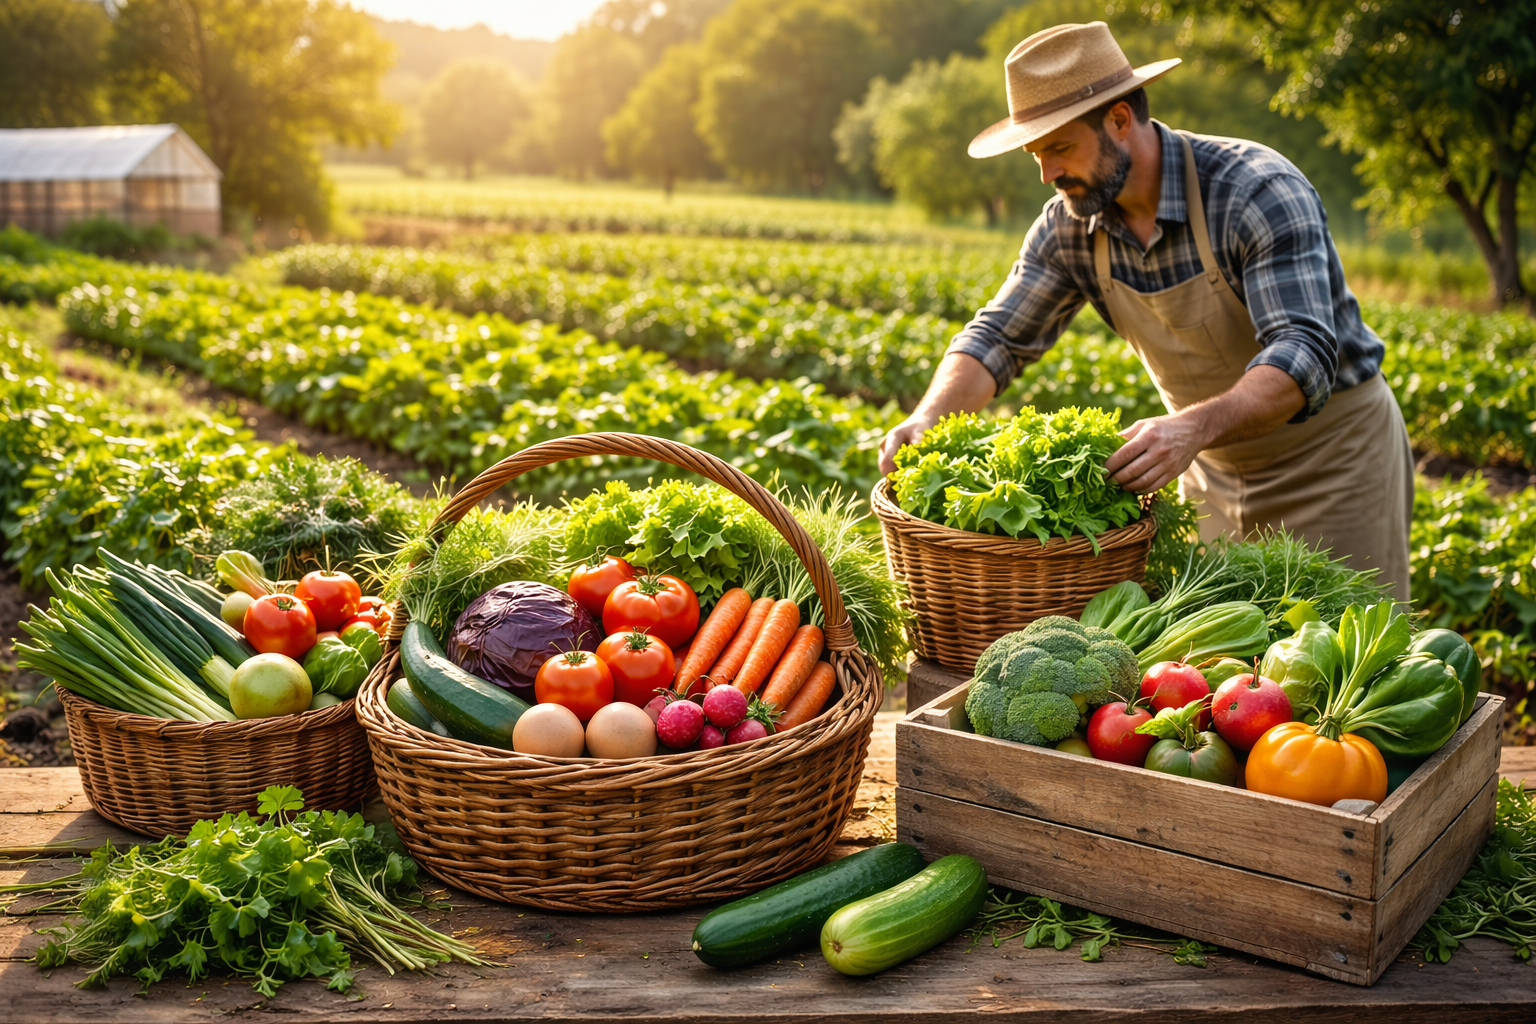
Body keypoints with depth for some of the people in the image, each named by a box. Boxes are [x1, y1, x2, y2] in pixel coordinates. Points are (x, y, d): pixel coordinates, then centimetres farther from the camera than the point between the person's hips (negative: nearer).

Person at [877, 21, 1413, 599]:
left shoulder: (1259, 193, -26)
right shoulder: (1069, 227, -8)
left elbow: (1304, 356, -35)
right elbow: (998, 338, -4)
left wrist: (1194, 427, -53)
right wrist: (927, 420, -25)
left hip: (1335, 450, -5)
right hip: (1216, 468, 5)